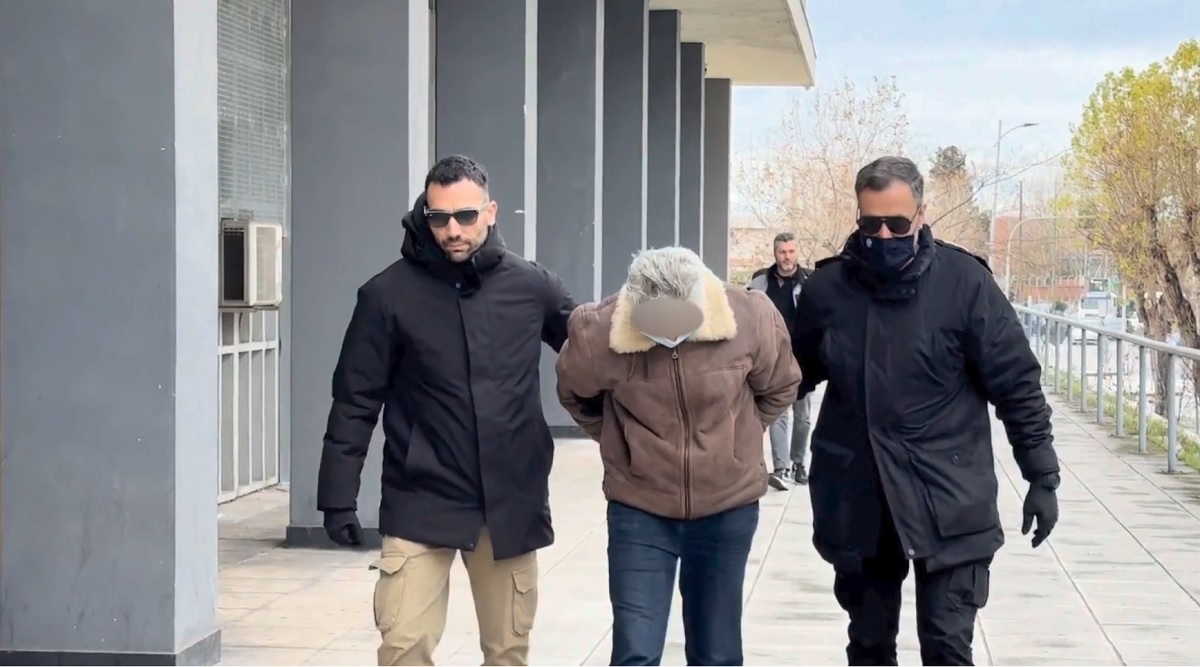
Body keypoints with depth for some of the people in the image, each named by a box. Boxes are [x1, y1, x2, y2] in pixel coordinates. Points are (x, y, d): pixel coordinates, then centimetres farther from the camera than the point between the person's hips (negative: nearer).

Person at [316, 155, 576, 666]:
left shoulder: (531, 286, 1)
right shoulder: (389, 294, -4)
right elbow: (356, 401, -2)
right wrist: (339, 496, -4)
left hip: (511, 503, 2)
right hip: (421, 504, -2)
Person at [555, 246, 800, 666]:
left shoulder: (750, 319, -18)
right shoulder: (598, 332, -20)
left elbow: (780, 387, 4)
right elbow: (575, 395, 4)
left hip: (728, 507, 1)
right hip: (639, 510, -1)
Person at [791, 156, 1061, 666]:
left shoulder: (964, 282, -8)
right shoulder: (826, 288, 0)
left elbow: (1016, 384, -4)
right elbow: (795, 375, 16)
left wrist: (1042, 476, -4)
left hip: (947, 498, -3)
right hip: (856, 500, 3)